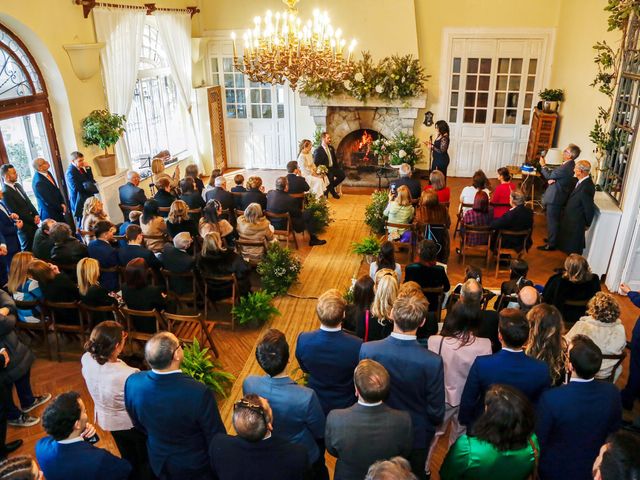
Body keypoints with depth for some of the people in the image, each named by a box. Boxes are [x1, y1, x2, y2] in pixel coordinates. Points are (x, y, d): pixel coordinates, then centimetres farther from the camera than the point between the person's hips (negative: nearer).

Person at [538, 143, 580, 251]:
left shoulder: (566, 167, -25)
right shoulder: (569, 165, 7)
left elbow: (549, 176, -18)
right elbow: (554, 174, 10)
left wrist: (543, 165, -4)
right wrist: (551, 179, -11)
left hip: (555, 197, -10)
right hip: (557, 196, 10)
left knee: (552, 221, 0)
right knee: (553, 220, 22)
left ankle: (551, 244, 9)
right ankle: (552, 238, 36)